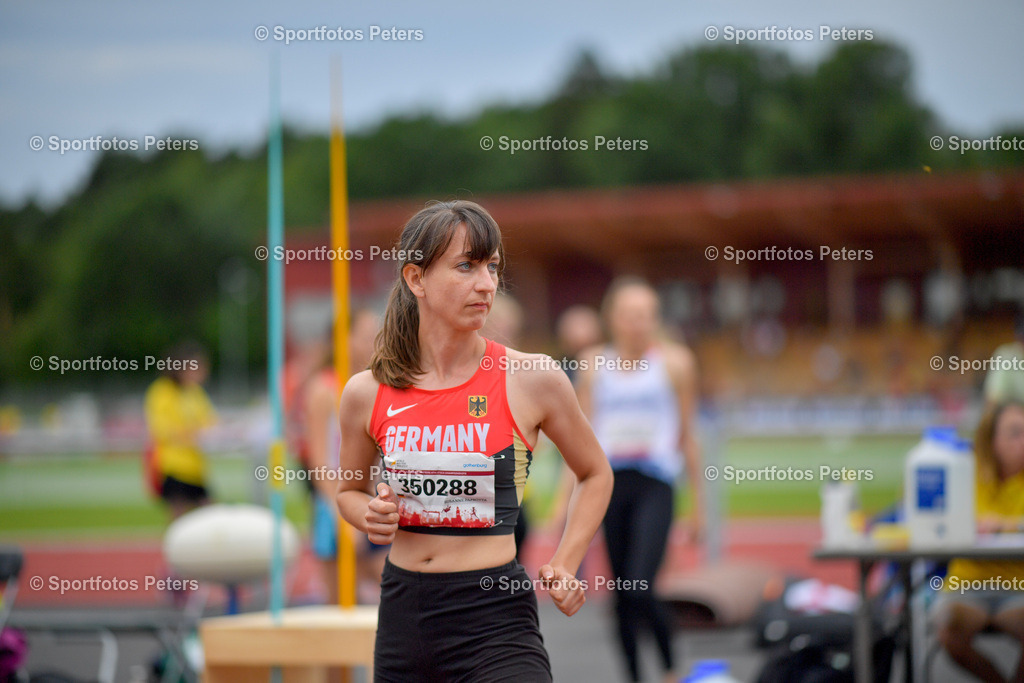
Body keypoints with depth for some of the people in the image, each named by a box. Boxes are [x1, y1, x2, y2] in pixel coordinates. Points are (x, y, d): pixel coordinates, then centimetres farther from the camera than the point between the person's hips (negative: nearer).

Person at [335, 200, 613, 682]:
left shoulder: (532, 380, -5)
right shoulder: (367, 393, 2)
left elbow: (595, 474, 12)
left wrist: (564, 566, 1)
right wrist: (371, 516, -2)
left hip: (495, 620, -3)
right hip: (403, 612, 3)